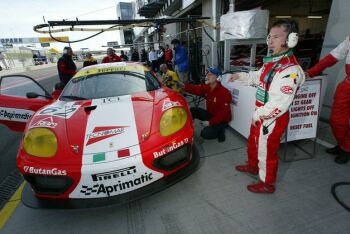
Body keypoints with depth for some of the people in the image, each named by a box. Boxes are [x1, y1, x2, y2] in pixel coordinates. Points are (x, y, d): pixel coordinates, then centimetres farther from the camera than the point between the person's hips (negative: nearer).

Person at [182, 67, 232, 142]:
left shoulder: (225, 93, -24)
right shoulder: (207, 87, -3)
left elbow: (223, 113, -26)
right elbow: (195, 89, -18)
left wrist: (210, 122, -28)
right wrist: (182, 85, -35)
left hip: (221, 120, -7)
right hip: (210, 114, 7)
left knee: (205, 134, -24)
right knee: (192, 110, -8)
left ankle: (220, 130, 5)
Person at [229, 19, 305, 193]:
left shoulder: (291, 70, -26)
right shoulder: (271, 62, 4)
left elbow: (279, 105, -29)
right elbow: (259, 77, 24)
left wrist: (258, 115, -19)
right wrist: (240, 76, 14)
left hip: (273, 119, -9)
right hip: (260, 115, 9)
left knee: (266, 151, 9)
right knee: (252, 142, 26)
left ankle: (267, 184, 33)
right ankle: (253, 166, 53)